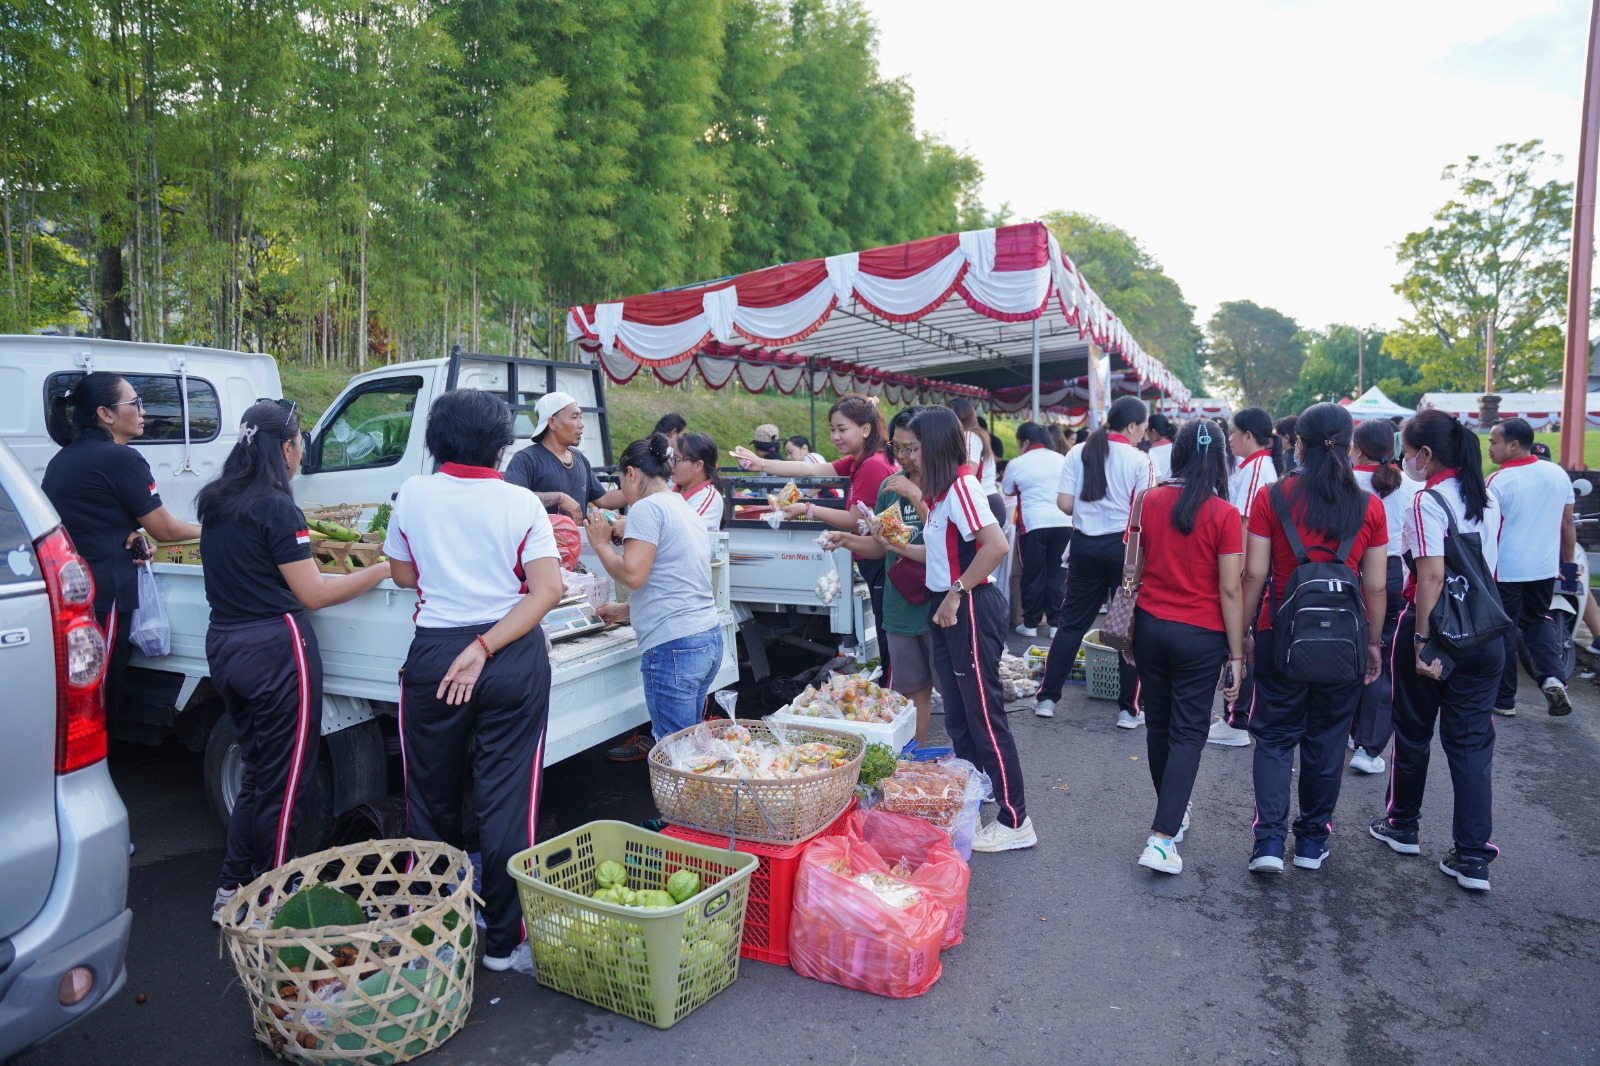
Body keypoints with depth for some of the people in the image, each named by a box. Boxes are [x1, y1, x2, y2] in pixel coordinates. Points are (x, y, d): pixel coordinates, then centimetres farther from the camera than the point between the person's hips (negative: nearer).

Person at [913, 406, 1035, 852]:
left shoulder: (961, 486, -18)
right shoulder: (942, 490, 11)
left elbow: (996, 545, -28)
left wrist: (956, 592, -23)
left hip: (970, 609, -10)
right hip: (946, 609, 10)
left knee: (984, 714, -2)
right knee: (958, 715, 16)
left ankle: (1015, 820, 10)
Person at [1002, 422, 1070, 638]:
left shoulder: (1017, 464, -2)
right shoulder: (1061, 459, 10)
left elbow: (1007, 491, 13)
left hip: (1033, 523, -3)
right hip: (1062, 522, 3)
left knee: (1033, 573, 6)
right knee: (1056, 572, 9)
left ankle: (1030, 623, 13)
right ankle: (1055, 623, 12)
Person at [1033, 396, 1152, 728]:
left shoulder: (1078, 453, 0)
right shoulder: (1139, 460, -9)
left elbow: (1065, 503, -2)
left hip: (1085, 545, 3)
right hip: (1124, 547, -3)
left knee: (1072, 622, 12)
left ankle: (1046, 697, 15)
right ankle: (1129, 709, 12)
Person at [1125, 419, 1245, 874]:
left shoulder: (1150, 501, -1)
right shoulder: (1224, 514, -11)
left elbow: (1135, 567, 7)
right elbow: (1229, 589, -11)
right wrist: (1236, 654, -4)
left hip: (1150, 626, 4)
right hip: (1200, 635, -3)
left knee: (1158, 724, 17)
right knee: (1187, 733, 4)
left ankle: (1173, 813, 35)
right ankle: (1161, 838, -4)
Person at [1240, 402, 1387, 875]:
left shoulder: (1271, 497, -7)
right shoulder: (1369, 506, -2)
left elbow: (1254, 575, -8)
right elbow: (1375, 586, 1)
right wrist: (1374, 642, 12)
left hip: (1282, 635, -2)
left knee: (1275, 737, 10)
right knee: (1326, 740, 15)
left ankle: (1270, 839, 0)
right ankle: (1312, 840, 26)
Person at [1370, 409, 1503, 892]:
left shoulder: (1429, 501, -15)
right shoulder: (1487, 498, 8)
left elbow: (1431, 576, -23)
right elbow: (1489, 567, 13)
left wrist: (1421, 641, -21)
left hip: (1435, 627, -6)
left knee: (1413, 731, 13)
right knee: (1472, 742, 8)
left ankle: (1403, 825, 30)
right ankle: (1473, 857, 7)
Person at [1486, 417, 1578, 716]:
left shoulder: (1498, 481, -16)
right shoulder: (1558, 474, 2)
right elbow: (1568, 523, 9)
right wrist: (1569, 562, 17)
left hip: (1505, 571, -5)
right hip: (1545, 568, 5)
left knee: (1503, 631, 7)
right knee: (1537, 621, 24)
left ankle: (1503, 699, 15)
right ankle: (1553, 677, 3)